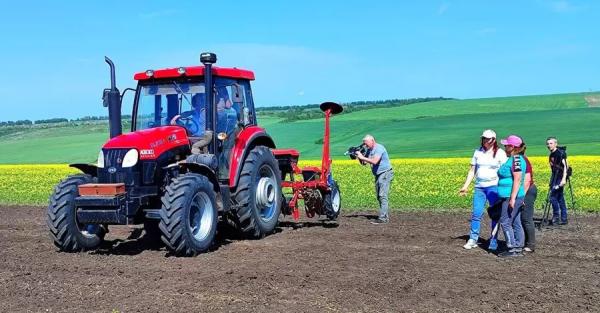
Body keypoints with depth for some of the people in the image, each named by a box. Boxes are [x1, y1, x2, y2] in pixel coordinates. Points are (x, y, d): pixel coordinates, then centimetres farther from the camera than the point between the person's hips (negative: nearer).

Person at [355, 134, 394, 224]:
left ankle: (382, 218, -16)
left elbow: (374, 161, -29)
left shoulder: (379, 148, -16)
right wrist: (359, 157, -11)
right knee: (379, 197, 10)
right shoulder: (369, 150, 11)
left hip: (385, 174, -10)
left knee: (382, 196, -14)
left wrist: (362, 157, -24)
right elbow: (364, 162, 8)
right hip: (378, 175, 10)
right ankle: (386, 216, 18)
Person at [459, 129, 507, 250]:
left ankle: (493, 241, 12)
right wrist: (465, 186, 7)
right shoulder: (478, 152, 10)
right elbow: (472, 171, 12)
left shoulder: (500, 153, -3)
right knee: (476, 213, 1)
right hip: (479, 187, 4)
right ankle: (472, 240, 9)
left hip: (494, 187, -3)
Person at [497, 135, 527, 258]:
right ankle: (518, 248, 16)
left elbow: (517, 180, -22)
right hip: (511, 197, 10)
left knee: (505, 222, -7)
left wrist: (512, 198, -24)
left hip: (511, 197, -10)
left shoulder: (516, 159, -16)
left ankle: (512, 249, -4)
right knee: (516, 223, 12)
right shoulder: (513, 159, 14)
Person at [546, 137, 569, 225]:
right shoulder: (551, 155, 13)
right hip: (554, 178, 9)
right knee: (560, 199, 10)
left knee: (553, 197, -11)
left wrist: (564, 179, -28)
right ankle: (564, 219, 15)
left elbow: (565, 166, -20)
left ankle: (556, 216, 0)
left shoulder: (560, 153, -13)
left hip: (560, 178, -9)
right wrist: (551, 180, 21)